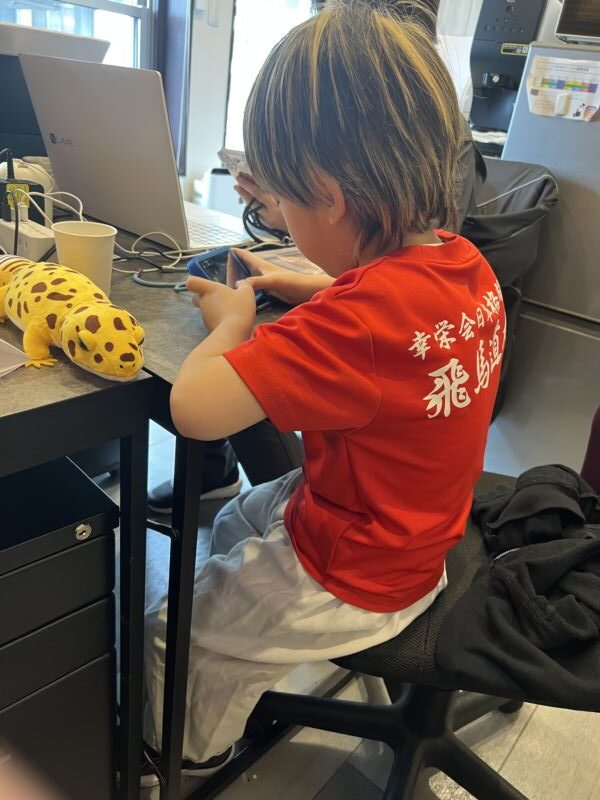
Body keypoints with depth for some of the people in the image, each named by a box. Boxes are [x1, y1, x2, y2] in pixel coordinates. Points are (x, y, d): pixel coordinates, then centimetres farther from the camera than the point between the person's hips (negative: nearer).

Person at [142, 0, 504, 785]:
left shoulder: (359, 319, -38)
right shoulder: (465, 263, -9)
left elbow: (193, 407, -38)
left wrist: (233, 322, -18)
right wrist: (288, 286, 2)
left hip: (353, 582, -8)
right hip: (413, 536, 9)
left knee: (164, 636, 14)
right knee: (232, 522, 30)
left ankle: (189, 758, 45)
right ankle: (237, 680, 52)